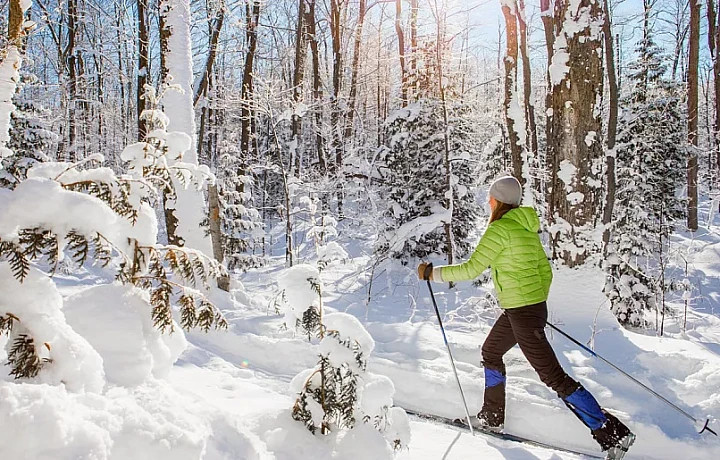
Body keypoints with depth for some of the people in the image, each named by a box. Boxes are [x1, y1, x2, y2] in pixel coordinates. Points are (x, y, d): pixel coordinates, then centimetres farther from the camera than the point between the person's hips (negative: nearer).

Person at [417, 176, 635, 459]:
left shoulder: (500, 228, -17)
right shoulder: (526, 227, 9)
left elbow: (471, 270, -18)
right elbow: (545, 269, 15)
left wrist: (432, 273, -8)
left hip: (522, 312, -10)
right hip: (535, 306, 10)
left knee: (553, 377, -3)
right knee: (490, 352, 24)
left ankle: (613, 434, 4)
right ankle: (492, 419, 35)